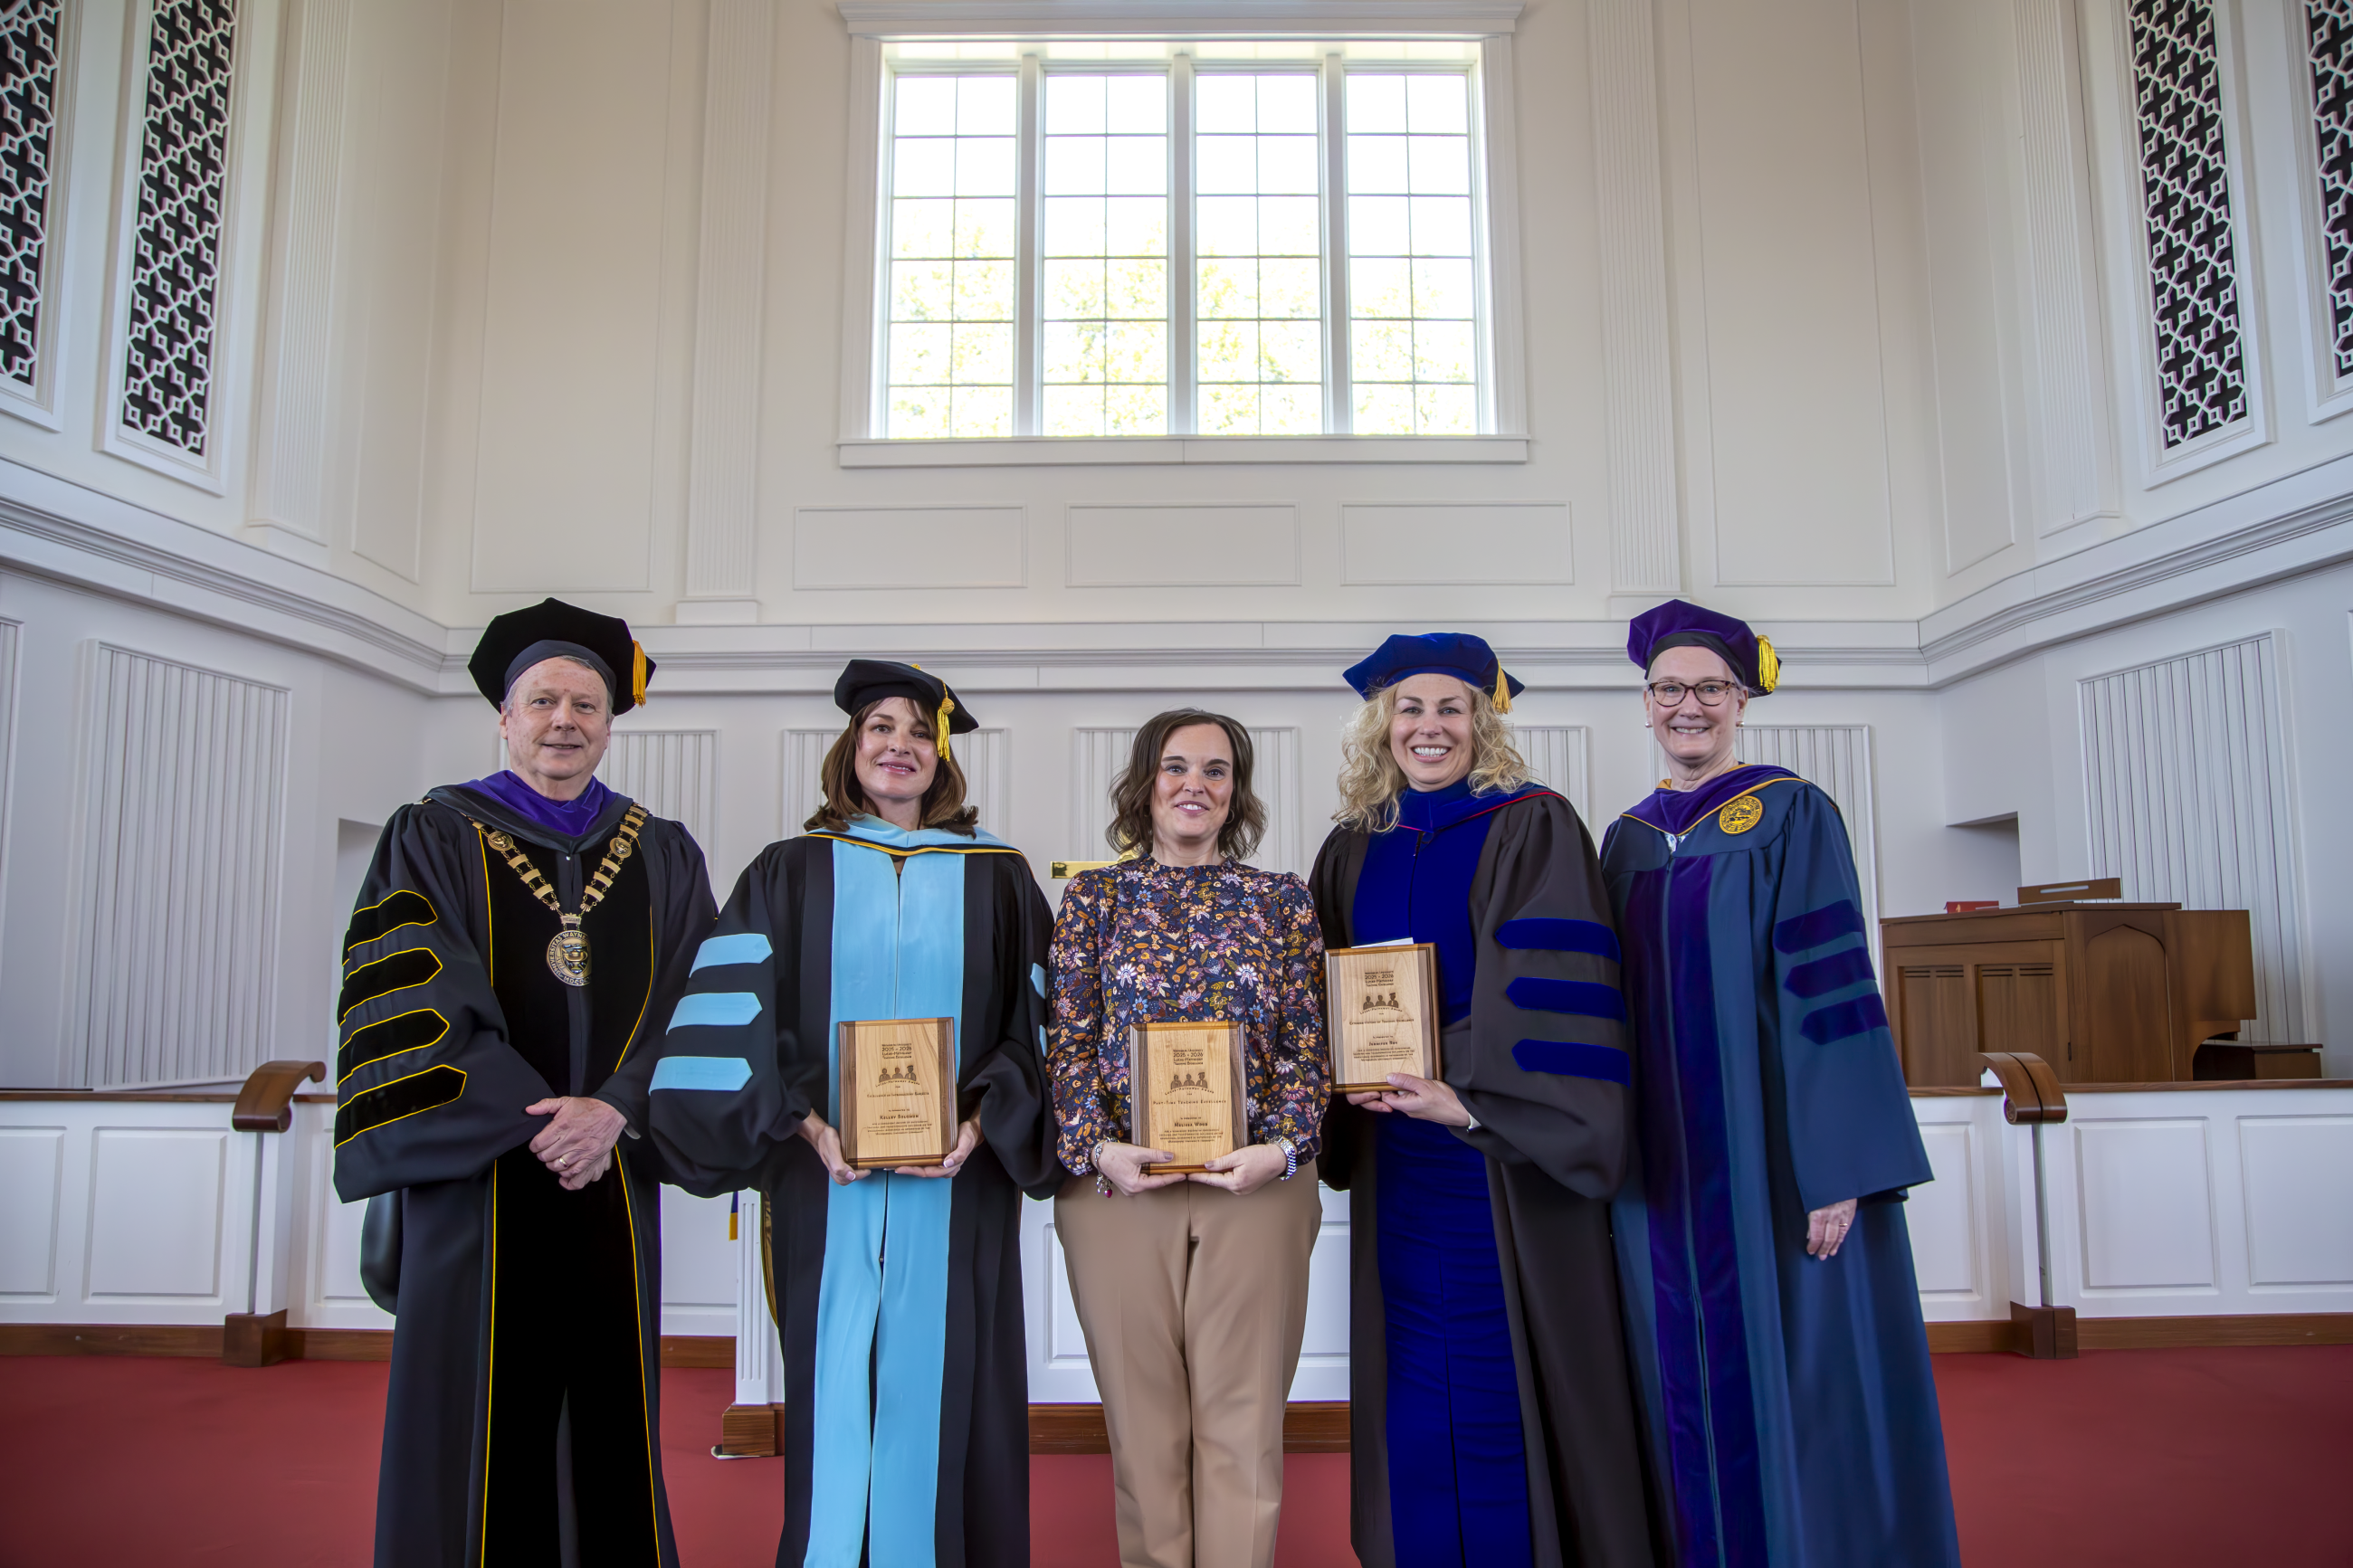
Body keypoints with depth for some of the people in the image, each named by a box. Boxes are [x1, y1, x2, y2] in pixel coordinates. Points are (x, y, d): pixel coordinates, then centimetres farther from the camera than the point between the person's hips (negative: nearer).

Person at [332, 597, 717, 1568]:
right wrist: (530, 1118, -15)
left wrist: (615, 1108, -13)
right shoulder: (433, 838, 5)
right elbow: (413, 999, -6)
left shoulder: (666, 859, 11)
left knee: (609, 1415, 5)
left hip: (614, 1179, 2)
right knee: (482, 1420, 1)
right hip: (475, 1179, -2)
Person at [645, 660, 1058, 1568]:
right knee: (833, 1384, 5)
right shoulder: (790, 873, 8)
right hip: (825, 1183, 0)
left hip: (958, 1184, 0)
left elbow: (1036, 1020, 5)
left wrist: (981, 1122, -9)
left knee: (943, 1387, 3)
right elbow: (738, 1015, 1)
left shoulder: (996, 878, 8)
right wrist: (806, 1124, -12)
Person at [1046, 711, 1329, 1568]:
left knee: (1241, 1422, 6)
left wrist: (1281, 1150, -10)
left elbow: (1308, 1047, 4)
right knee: (1143, 1419, 8)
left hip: (1254, 1182, 0)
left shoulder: (1283, 902, 7)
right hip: (1118, 1179, 0)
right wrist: (1099, 1148, -11)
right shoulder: (1095, 895, 6)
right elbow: (1068, 1043, 3)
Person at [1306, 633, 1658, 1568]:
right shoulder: (1353, 850, 11)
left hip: (1509, 1139, -4)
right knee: (1416, 1380, 10)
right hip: (1393, 1143, 4)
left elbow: (1557, 984, -14)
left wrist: (1472, 1100, -23)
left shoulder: (1532, 827, -4)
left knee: (1509, 1377, 1)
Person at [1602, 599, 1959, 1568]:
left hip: (1772, 1152, -5)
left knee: (1792, 1378, 3)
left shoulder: (1792, 815, -4)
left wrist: (1838, 1170, -17)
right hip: (1665, 1162, 5)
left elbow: (1829, 990, -11)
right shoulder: (1627, 840, 11)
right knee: (1686, 1379, 11)